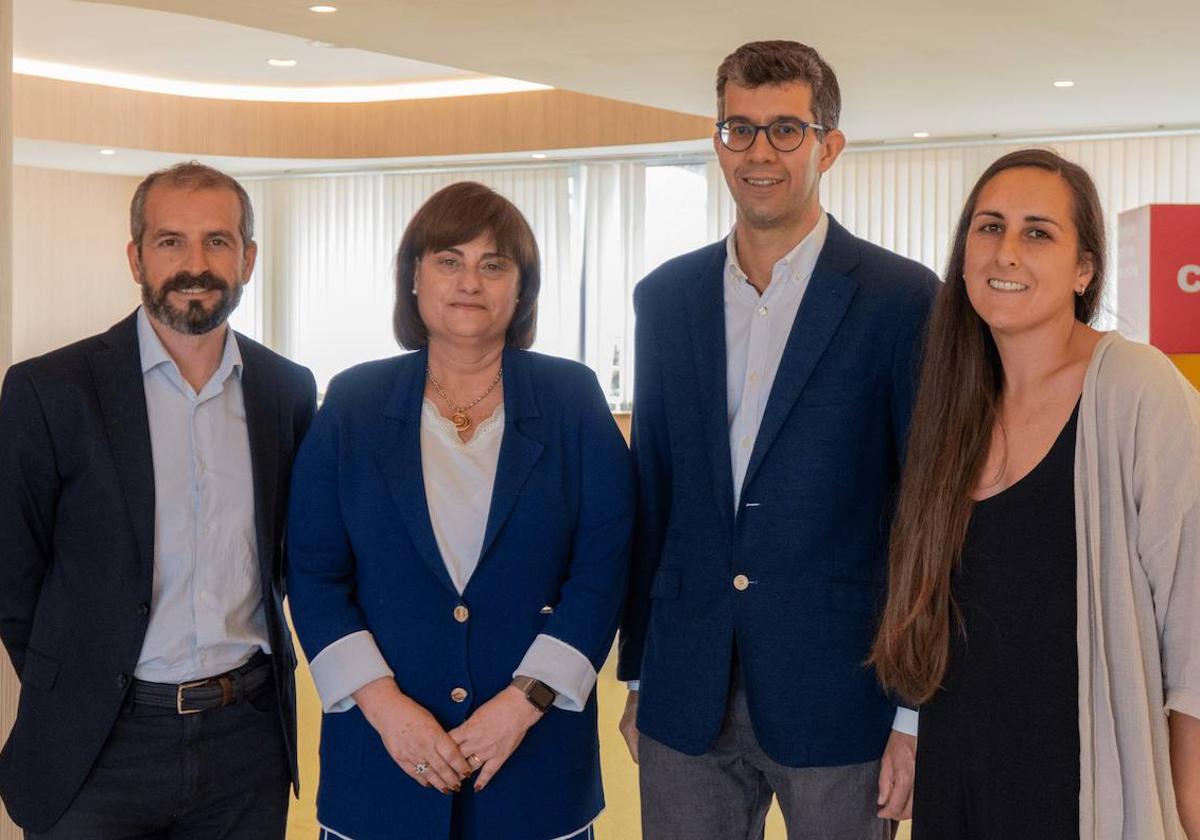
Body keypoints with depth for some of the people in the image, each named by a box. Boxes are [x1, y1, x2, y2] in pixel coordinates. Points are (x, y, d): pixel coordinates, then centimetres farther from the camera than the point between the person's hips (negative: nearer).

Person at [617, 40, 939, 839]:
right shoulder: (667, 296, 7)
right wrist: (639, 677, 12)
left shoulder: (902, 299, -6)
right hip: (688, 698, 4)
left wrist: (918, 714, -8)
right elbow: (649, 497, 11)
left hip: (836, 693, -3)